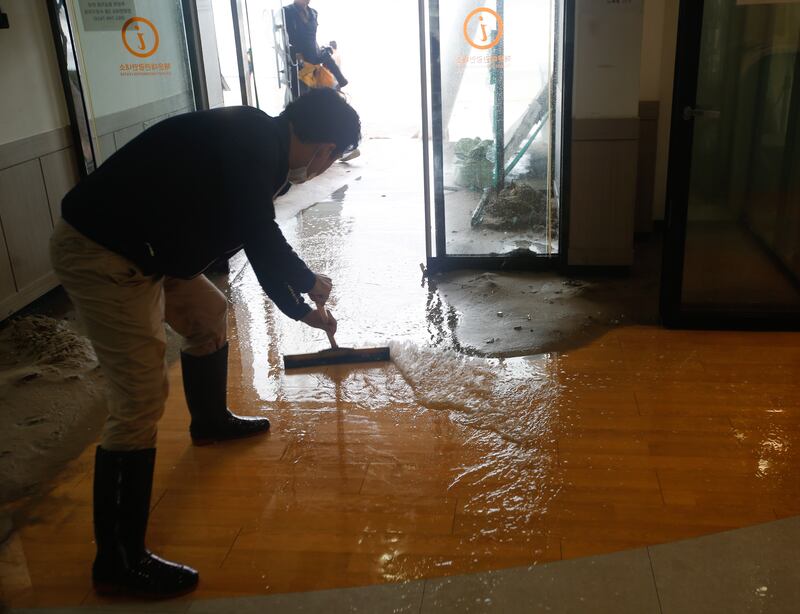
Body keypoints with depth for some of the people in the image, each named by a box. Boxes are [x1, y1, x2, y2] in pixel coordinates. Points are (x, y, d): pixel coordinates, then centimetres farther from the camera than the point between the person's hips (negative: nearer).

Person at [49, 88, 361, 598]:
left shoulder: (256, 140, 9)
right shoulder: (254, 149, -22)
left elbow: (263, 234, 23)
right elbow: (261, 249, -18)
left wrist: (309, 279, 34)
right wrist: (302, 310, -1)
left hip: (139, 242, 10)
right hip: (100, 254, -10)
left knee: (208, 316, 26)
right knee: (141, 400, -9)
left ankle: (211, 422, 50)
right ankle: (119, 562, 3)